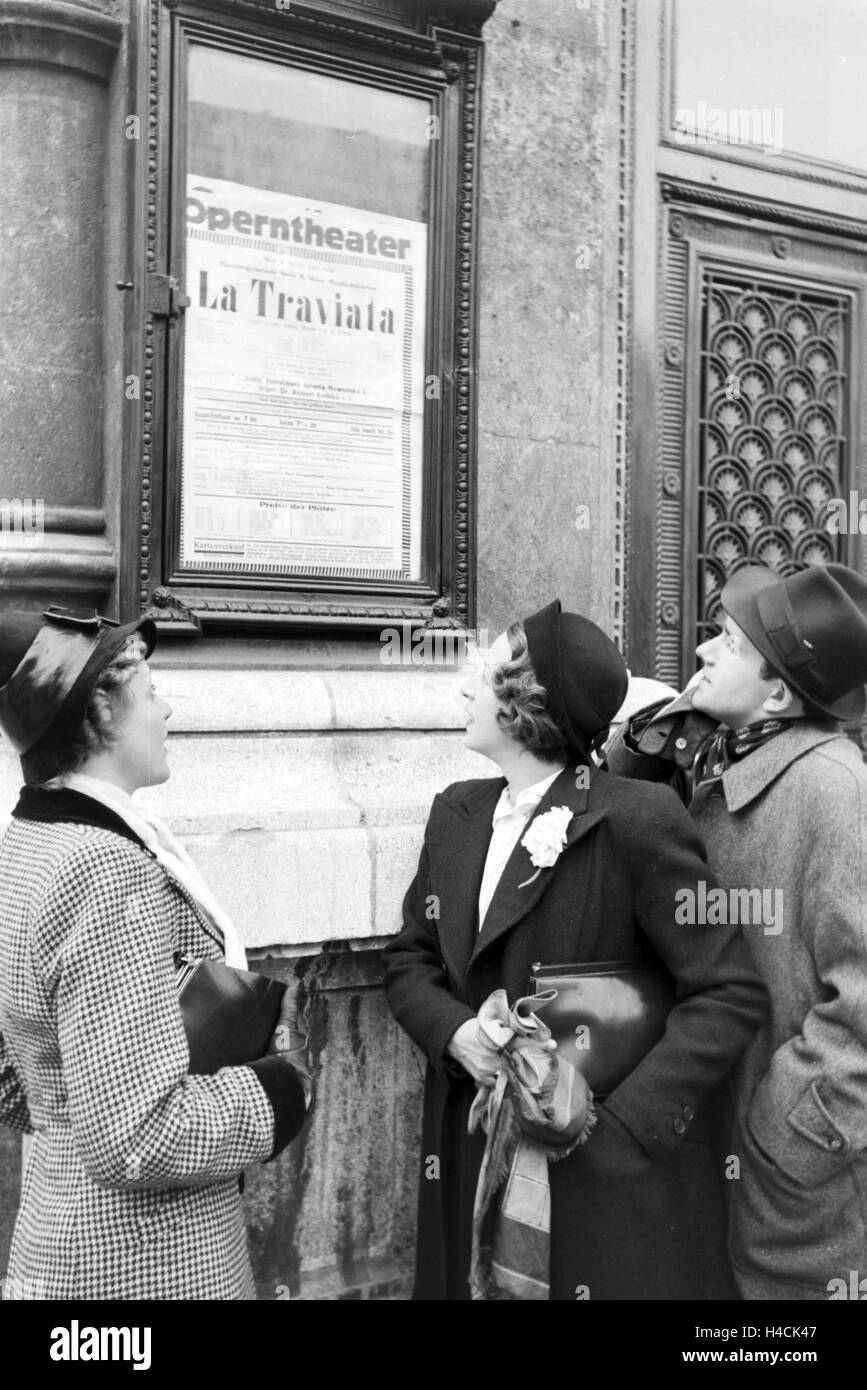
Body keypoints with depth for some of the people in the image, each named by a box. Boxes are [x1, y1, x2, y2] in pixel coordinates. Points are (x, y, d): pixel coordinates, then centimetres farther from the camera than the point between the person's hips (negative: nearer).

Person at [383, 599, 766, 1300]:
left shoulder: (636, 818, -16)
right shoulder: (457, 810, 4)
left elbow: (731, 994, -16)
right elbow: (411, 956, 11)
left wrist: (615, 1122, -21)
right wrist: (455, 1033, -9)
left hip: (616, 1171, -5)